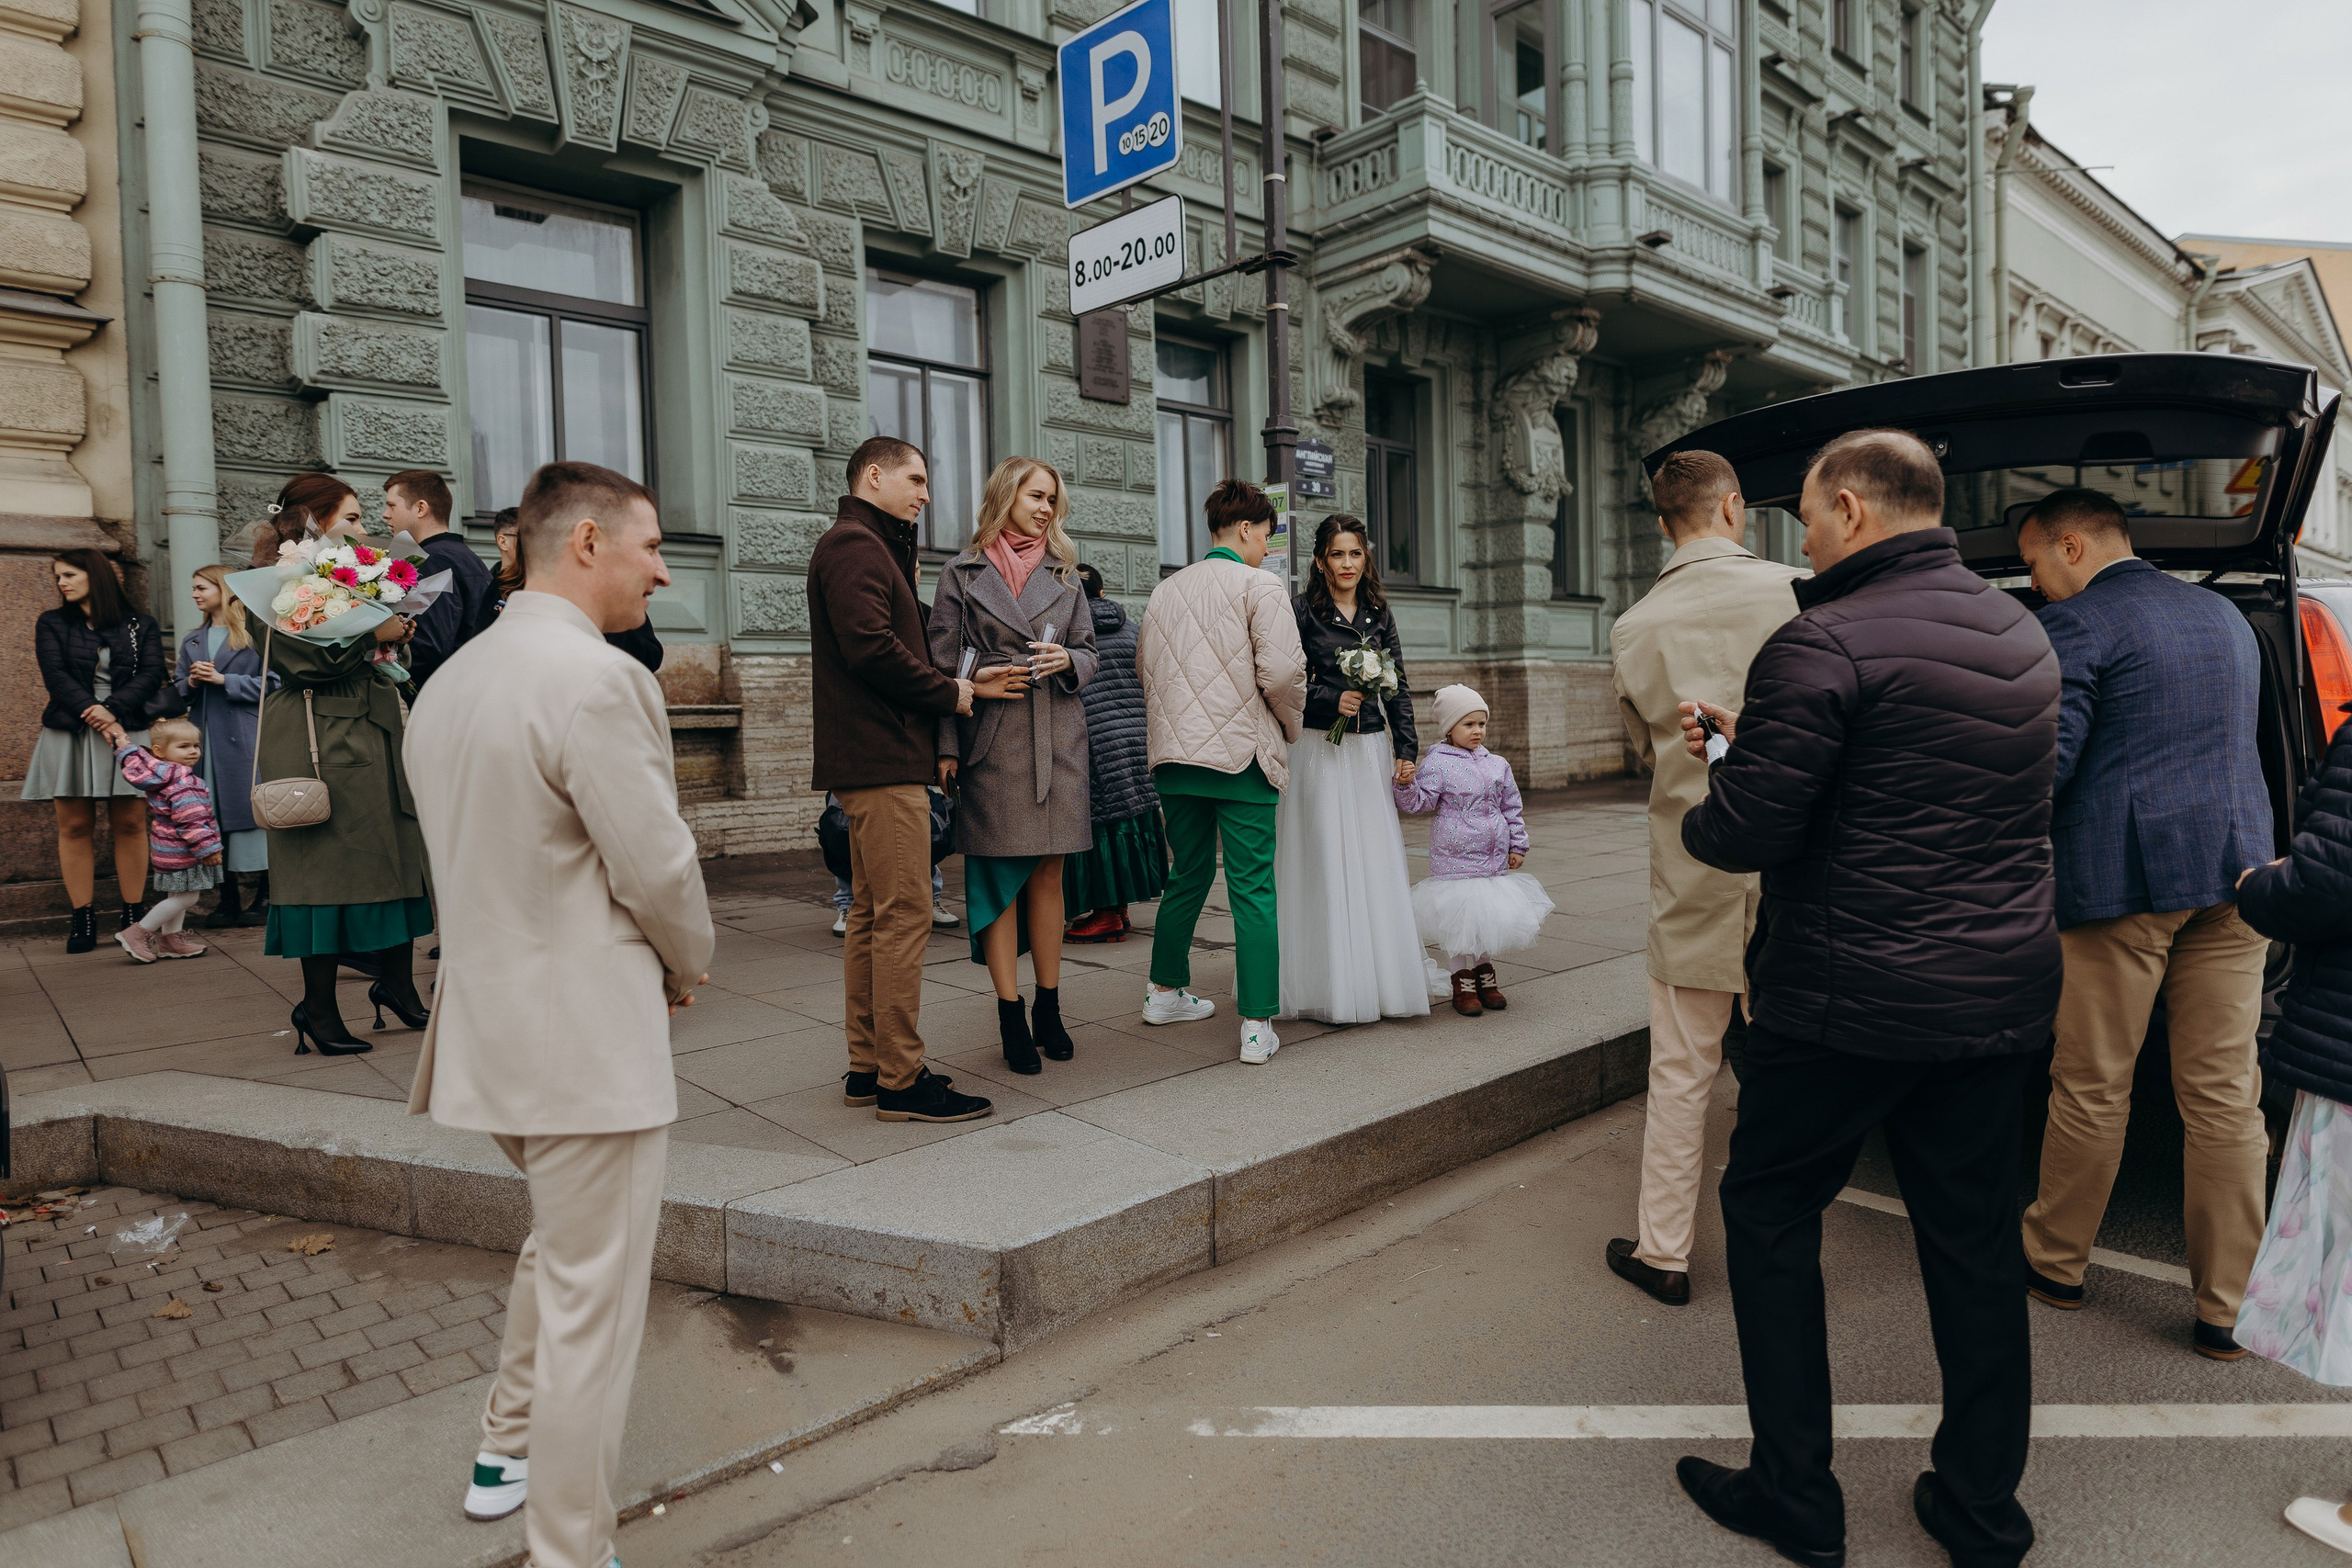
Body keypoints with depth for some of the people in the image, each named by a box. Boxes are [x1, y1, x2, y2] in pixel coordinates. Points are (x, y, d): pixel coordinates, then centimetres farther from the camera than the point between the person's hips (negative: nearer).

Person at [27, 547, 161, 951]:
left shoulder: (141, 627, 9)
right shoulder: (51, 624, 10)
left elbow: (150, 675, -2)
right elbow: (56, 675, -2)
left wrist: (113, 709, -18)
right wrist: (96, 716, -16)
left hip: (128, 731, -1)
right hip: (69, 734, 1)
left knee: (130, 824, -2)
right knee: (74, 826, -1)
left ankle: (134, 916, 2)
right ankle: (82, 919, 3)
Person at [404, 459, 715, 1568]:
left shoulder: (448, 680, 9)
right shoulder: (597, 678, -20)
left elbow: (474, 856, 13)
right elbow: (657, 866, -20)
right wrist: (687, 965, 1)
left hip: (489, 1019, 10)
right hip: (588, 1034, -10)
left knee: (560, 1244, 30)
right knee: (591, 1304, 5)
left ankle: (509, 1451, 46)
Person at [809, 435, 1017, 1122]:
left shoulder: (866, 547, 25)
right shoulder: (854, 546, -9)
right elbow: (871, 647, -22)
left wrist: (968, 682, 10)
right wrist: (950, 693, -10)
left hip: (874, 760, 11)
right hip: (883, 761, -11)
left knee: (872, 915, 13)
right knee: (903, 915, -9)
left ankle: (867, 1066, 20)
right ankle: (900, 1080, -3)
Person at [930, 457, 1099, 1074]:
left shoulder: (1064, 574, 15)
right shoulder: (963, 574, 5)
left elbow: (1088, 654, 17)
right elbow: (943, 666, 1)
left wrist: (1067, 661, -7)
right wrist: (946, 746, -8)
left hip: (1058, 739, 3)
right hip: (992, 741, -3)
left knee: (1048, 874, 7)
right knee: (999, 877, -1)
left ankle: (1049, 1012, 17)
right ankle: (1011, 1020, 7)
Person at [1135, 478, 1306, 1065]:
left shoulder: (1164, 591, 12)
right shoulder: (1260, 585, -6)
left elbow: (1145, 669, 17)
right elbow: (1280, 671, -15)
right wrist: (1290, 726, 2)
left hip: (1175, 756, 6)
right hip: (1242, 754, -6)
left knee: (1187, 875, 21)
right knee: (1252, 890, -2)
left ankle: (1166, 993, 33)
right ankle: (1258, 1028, 0)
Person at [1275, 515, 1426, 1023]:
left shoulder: (1378, 614, 12)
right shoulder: (1302, 612, -3)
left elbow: (1398, 686, 12)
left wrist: (1406, 750, 6)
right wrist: (1331, 701, -18)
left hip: (1371, 751, 5)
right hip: (1320, 751, -4)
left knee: (1376, 862, 6)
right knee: (1325, 863, -3)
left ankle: (1380, 981, 17)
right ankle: (1333, 989, 5)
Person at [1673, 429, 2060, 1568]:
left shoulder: (1825, 642, -18)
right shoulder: (2021, 635, 9)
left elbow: (1746, 832, -20)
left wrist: (1696, 819, 2)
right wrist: (1752, 737, 15)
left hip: (1851, 1002, -7)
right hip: (2001, 994, 8)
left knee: (1769, 1215, 11)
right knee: (1974, 1240, 16)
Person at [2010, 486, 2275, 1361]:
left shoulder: (2074, 625, -8)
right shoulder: (2226, 616, 17)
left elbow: (2045, 763, -14)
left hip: (2120, 878, -7)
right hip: (2232, 867, 7)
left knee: (2092, 1091, 6)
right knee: (2225, 1096, 7)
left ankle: (2055, 1264, 21)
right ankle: (2228, 1311, 13)